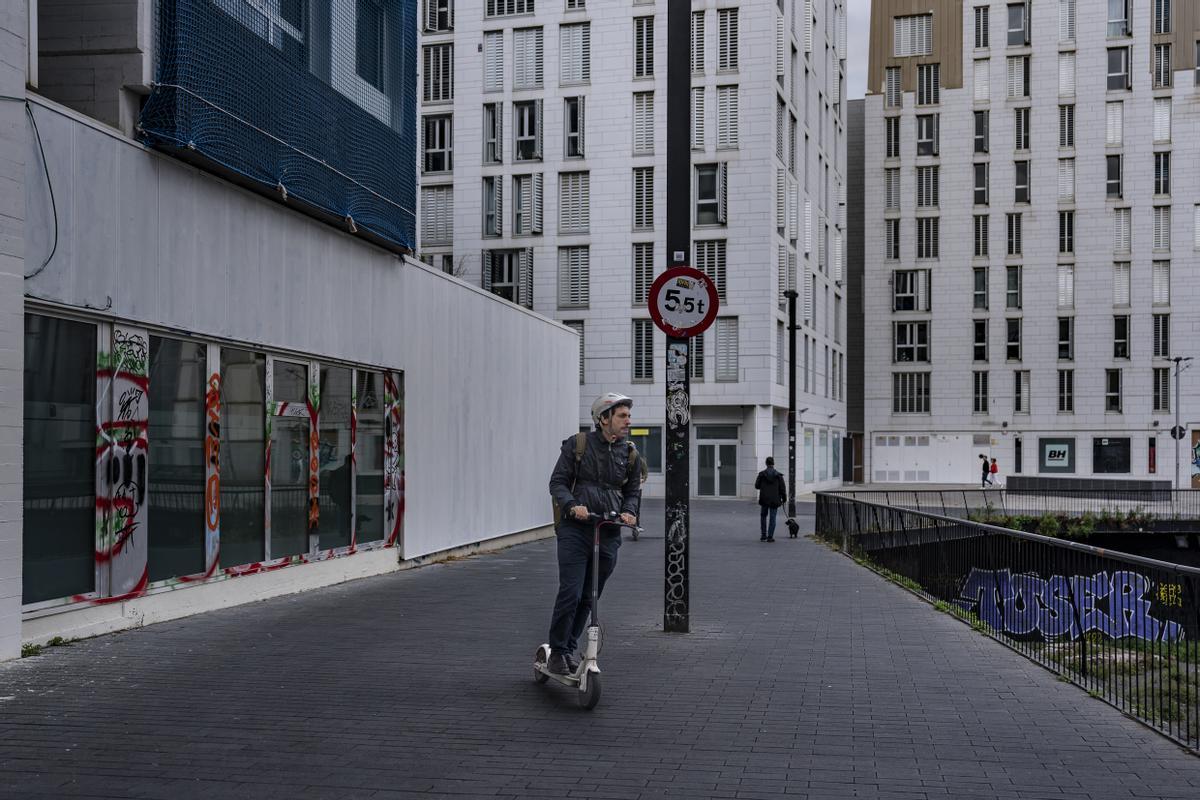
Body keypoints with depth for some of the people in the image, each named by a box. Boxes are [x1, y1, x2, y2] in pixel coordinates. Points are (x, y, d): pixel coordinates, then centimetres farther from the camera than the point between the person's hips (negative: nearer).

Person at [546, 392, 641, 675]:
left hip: (608, 533, 4)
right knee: (570, 592, -11)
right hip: (575, 528, -4)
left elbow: (633, 491, 15)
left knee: (588, 598, 9)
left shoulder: (630, 454, 8)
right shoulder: (577, 445, -1)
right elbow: (558, 482, -2)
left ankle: (569, 649, 23)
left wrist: (629, 511, -7)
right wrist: (572, 505, -20)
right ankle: (557, 652, 3)